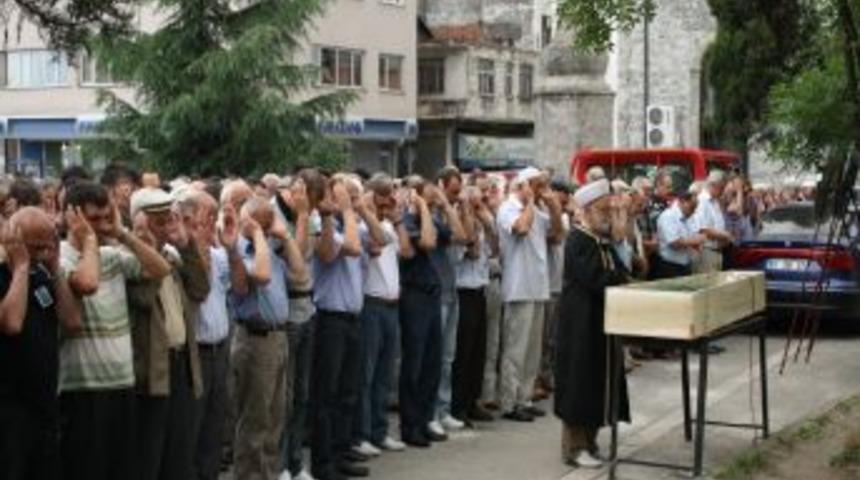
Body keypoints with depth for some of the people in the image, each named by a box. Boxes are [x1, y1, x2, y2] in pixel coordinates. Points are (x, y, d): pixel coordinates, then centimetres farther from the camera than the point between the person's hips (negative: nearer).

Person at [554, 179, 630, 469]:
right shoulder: (578, 241, -15)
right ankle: (574, 447, 3)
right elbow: (596, 279, -24)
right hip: (582, 323, -9)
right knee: (581, 381, -4)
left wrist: (616, 278, -10)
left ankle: (589, 441, 21)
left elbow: (616, 276, 11)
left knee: (598, 380, 12)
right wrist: (621, 278, -12)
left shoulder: (603, 240, 13)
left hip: (601, 320, 9)